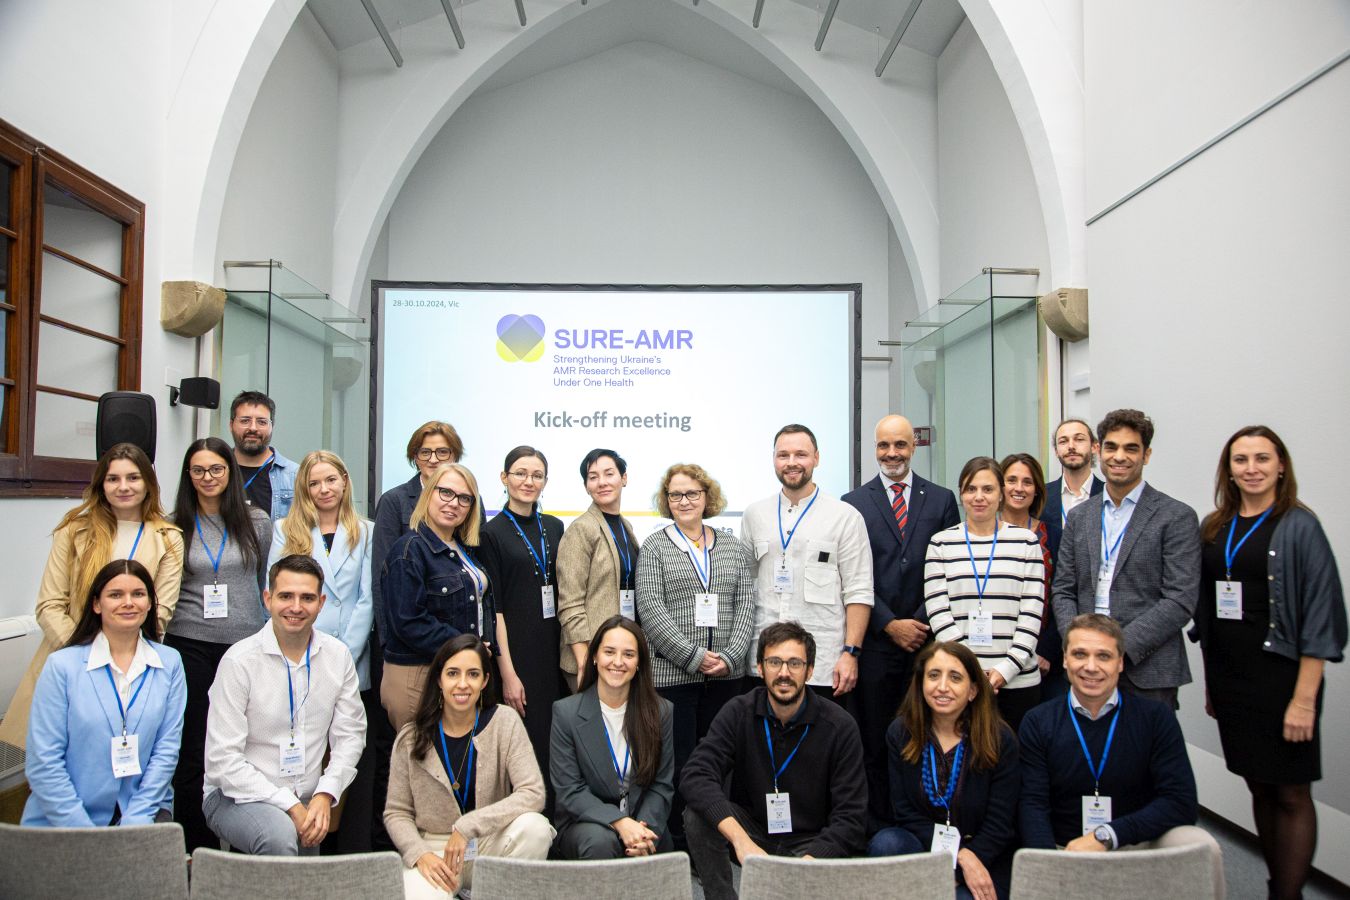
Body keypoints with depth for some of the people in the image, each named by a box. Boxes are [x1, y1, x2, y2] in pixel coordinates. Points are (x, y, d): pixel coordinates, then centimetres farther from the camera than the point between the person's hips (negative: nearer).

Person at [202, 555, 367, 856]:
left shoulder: (338, 656, 1)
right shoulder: (239, 661, -12)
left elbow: (350, 734, 6)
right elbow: (223, 759, -14)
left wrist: (324, 795, -9)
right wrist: (289, 805, -18)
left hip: (307, 802, 4)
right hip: (237, 795, -4)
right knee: (279, 834, -33)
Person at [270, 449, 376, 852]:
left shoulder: (365, 533, 9)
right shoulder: (286, 531, 11)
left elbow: (367, 599, 3)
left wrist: (344, 657, -8)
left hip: (353, 668, 0)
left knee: (356, 761, 0)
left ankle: (353, 857, 7)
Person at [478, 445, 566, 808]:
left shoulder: (554, 527, 11)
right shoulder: (493, 533, -4)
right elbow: (493, 607, -8)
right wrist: (507, 673, -12)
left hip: (553, 649, 5)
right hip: (516, 652, -5)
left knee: (553, 742, 8)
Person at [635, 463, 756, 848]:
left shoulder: (735, 548, 12)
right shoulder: (654, 548, 2)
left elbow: (747, 606, 5)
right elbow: (651, 610, -7)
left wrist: (730, 657, -9)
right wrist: (695, 656, -14)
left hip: (727, 675, 3)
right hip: (672, 673, -3)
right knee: (678, 762, 0)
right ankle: (677, 844, 14)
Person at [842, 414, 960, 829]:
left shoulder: (941, 500, 9)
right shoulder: (854, 503, 5)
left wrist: (924, 624, -5)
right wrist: (890, 625, -7)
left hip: (927, 638, 1)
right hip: (876, 639, -1)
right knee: (875, 740, 5)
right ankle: (879, 825, 16)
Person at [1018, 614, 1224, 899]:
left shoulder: (1156, 716, 0)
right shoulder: (1037, 723, 1)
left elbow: (1181, 802, -9)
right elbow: (1032, 804, -7)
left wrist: (1105, 836, -19)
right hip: (1067, 851, -1)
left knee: (1200, 846, -27)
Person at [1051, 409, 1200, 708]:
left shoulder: (1177, 517, -3)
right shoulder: (1079, 516, 11)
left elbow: (1180, 602, -9)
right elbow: (1062, 590, 10)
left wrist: (1121, 646, -16)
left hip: (1147, 671, -3)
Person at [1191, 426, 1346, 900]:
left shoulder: (1299, 527, -7)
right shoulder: (1213, 528, 8)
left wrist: (1304, 699, -16)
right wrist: (1209, 684, 10)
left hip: (1280, 677, -5)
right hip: (1229, 678, 5)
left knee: (1289, 793, 3)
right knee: (1258, 788, 13)